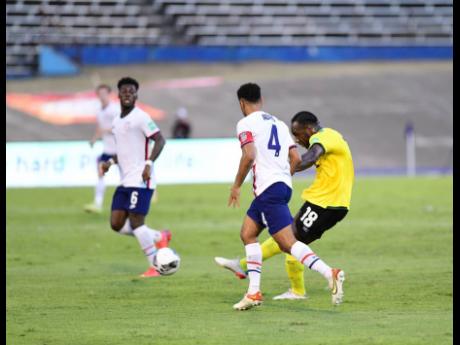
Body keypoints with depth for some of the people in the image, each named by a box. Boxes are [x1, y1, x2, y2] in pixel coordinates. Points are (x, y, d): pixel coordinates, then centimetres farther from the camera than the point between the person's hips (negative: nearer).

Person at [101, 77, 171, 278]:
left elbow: (160, 140, -14)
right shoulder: (117, 122, 18)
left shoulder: (140, 118, -8)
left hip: (140, 180, -9)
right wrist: (111, 162, 12)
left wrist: (149, 163, -25)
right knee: (116, 224, 2)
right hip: (125, 181, 9)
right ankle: (159, 237, 17)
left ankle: (154, 267, -2)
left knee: (136, 222, -12)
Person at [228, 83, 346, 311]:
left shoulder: (245, 124, -2)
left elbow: (249, 156, -17)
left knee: (288, 243, -14)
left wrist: (236, 186, -6)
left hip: (268, 188, -9)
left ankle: (330, 274, -30)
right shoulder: (279, 124, 20)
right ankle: (254, 292, 14)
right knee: (247, 233, 18)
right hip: (283, 184, 9)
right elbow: (297, 160, 14)